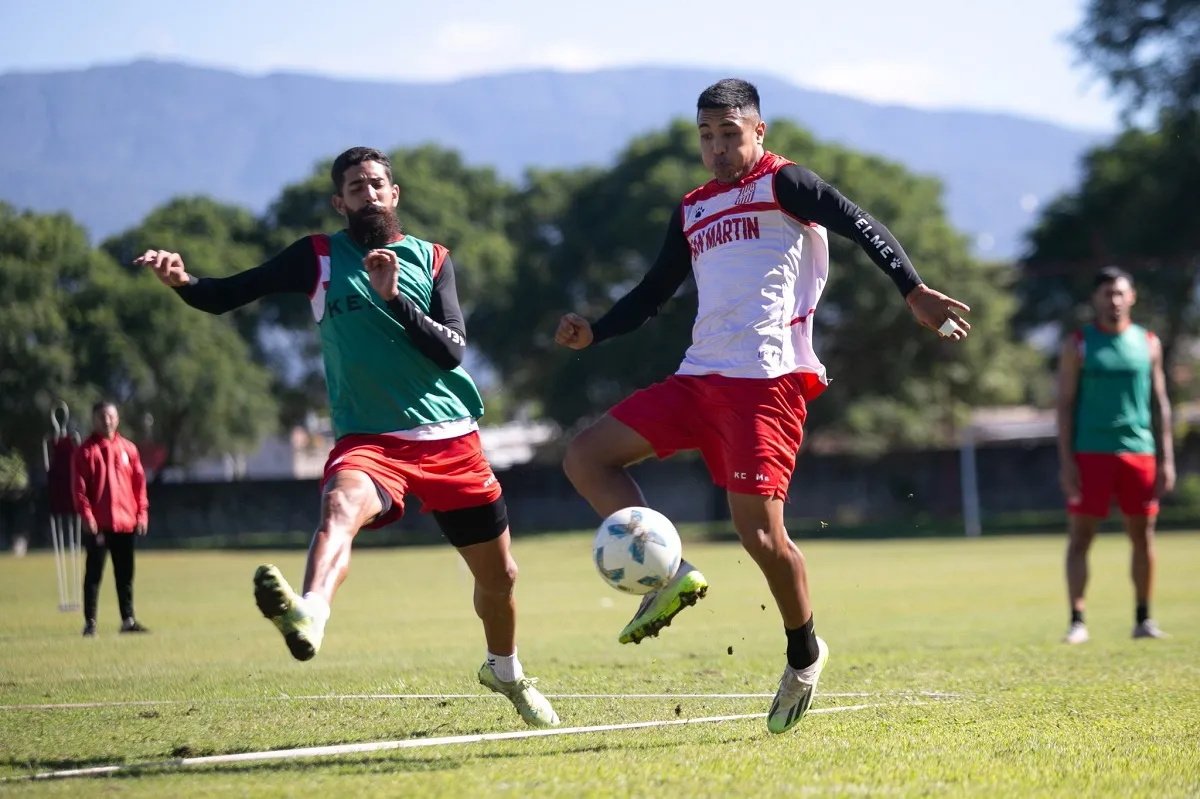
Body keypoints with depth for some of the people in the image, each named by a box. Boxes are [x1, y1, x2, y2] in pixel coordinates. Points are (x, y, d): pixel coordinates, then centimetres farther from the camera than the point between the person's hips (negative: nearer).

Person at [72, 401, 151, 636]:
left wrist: (142, 513, 3)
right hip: (97, 524, -4)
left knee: (125, 574, 10)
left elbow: (139, 482, 10)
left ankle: (128, 619, 17)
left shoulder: (128, 448, 9)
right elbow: (79, 486, -6)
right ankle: (90, 622, 2)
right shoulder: (86, 451, -1)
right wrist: (86, 515, -15)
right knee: (94, 573, -1)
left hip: (126, 522, 4)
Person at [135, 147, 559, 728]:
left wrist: (396, 299, -18)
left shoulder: (431, 260, 7)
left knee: (498, 576, 13)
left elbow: (453, 350, -6)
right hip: (368, 438, -3)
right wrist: (183, 282, -21)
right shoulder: (318, 257, 4)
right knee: (341, 505, -37)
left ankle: (505, 671, 43)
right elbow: (227, 296, 0)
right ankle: (309, 614, -67)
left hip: (450, 439, 3)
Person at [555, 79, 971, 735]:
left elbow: (860, 226, -10)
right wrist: (592, 333, 9)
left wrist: (913, 292, -25)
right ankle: (670, 575, -5)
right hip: (699, 378, 8)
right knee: (584, 458, -1)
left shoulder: (783, 183, 2)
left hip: (767, 379, -7)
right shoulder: (692, 211, 23)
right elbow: (654, 292, 27)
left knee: (758, 531, -12)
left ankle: (805, 654, 10)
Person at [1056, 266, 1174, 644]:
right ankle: (1077, 620, -5)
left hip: (1138, 452, 2)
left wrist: (1166, 459, 5)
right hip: (1091, 453, -2)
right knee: (1080, 537, -5)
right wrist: (1066, 461, -8)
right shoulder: (1078, 345, 3)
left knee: (1143, 536, 5)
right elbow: (1065, 405, 1)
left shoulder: (1148, 343, 10)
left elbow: (1159, 403, 12)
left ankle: (1143, 619, 14)